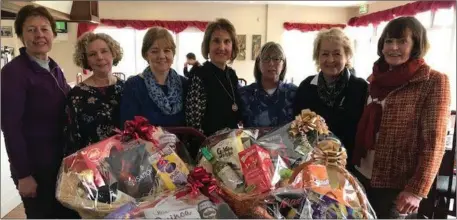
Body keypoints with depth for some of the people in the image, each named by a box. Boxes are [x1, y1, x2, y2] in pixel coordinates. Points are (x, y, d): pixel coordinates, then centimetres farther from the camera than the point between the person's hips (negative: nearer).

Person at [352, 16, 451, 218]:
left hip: (395, 186, -5)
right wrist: (352, 166, 12)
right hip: (362, 177, 5)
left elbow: (433, 143, -12)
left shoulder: (434, 81, -9)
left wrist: (416, 190, -14)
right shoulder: (376, 78, 6)